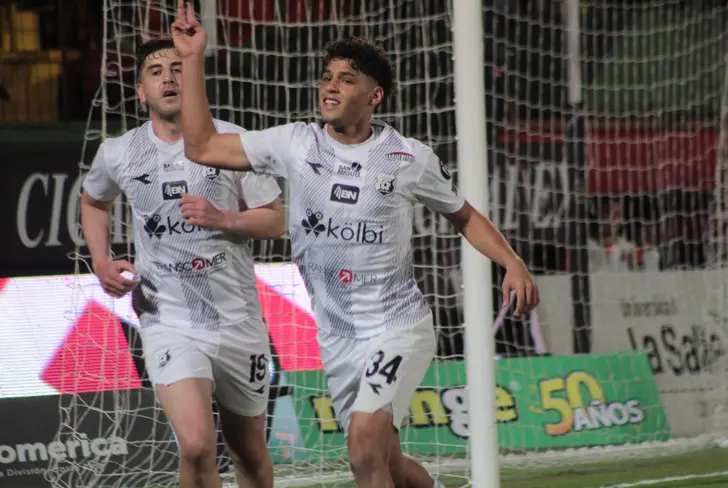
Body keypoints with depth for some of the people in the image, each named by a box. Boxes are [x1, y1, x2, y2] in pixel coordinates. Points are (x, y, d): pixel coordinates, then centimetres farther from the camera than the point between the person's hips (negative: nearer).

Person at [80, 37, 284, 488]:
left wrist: (222, 219, -18)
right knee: (197, 446, -23)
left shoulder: (232, 142, -4)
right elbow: (93, 201, 23)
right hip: (169, 321, -1)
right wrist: (101, 262, 7)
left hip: (238, 318, 1)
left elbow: (276, 221, 0)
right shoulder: (118, 155, 0)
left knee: (249, 451, 15)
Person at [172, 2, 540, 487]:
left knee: (366, 438, -26)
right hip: (338, 338, 4)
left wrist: (512, 263, -6)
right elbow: (202, 147, 2)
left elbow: (464, 215, 10)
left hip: (400, 324, -4)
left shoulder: (411, 158, -4)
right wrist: (193, 59, -3)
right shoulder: (295, 144, 1)